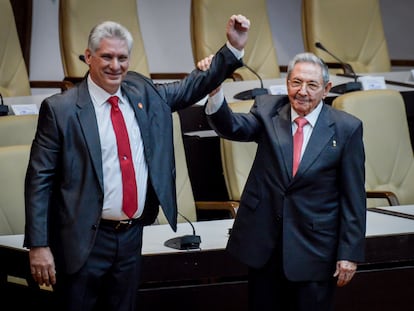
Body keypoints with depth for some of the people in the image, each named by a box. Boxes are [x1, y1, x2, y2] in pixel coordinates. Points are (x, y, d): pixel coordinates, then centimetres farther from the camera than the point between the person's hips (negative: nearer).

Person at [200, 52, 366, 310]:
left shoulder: (346, 128, -4)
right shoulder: (267, 110, 2)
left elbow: (354, 197, -3)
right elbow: (232, 127, -17)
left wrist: (350, 253, -5)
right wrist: (214, 89, -35)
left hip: (313, 248, -2)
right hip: (264, 243, 2)